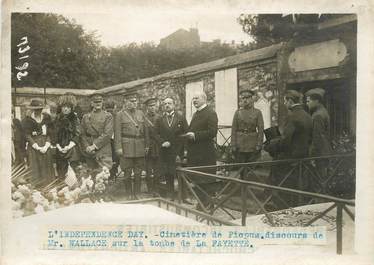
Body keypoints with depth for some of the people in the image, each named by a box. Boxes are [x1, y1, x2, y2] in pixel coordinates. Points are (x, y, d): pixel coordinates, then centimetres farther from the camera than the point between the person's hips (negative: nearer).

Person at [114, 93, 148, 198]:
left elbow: (145, 130, 13)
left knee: (138, 172, 8)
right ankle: (129, 194, 14)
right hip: (126, 147, -4)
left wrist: (146, 145, 8)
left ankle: (137, 194, 19)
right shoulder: (120, 115, 0)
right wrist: (118, 147, -13)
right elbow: (117, 133, -6)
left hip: (140, 148, 4)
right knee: (127, 173, 3)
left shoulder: (140, 113, 13)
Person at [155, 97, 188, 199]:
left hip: (178, 153, -2)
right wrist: (162, 142, -10)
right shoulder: (160, 120, 12)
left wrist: (180, 153, -9)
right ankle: (170, 197, 18)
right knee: (168, 176, 6)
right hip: (165, 153, 2)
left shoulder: (181, 118, 4)